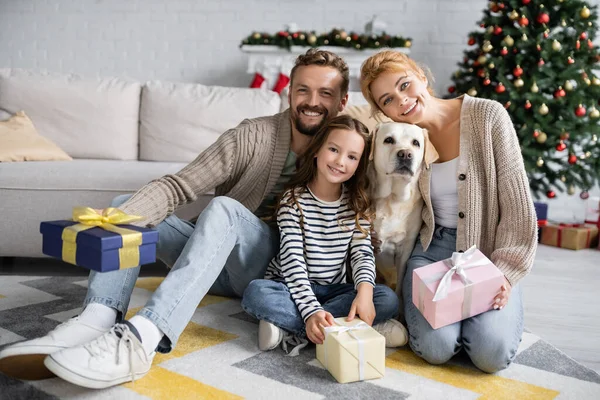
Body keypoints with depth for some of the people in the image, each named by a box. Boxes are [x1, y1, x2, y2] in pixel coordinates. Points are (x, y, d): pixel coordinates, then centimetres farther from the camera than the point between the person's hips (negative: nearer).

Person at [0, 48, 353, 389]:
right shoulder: (252, 136, -5)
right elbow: (177, 187, -13)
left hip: (271, 268, -3)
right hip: (218, 262, 3)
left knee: (224, 208, -32)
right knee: (126, 206, -11)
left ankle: (142, 339, -47)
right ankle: (96, 321, -34)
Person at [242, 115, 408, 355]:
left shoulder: (357, 205, 2)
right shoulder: (294, 201, -11)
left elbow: (362, 253, -7)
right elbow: (292, 261, -20)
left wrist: (364, 290, -30)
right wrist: (311, 310, -35)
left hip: (333, 290, 3)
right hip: (292, 288, -3)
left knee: (387, 299, -22)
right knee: (256, 293, -34)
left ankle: (290, 329, -26)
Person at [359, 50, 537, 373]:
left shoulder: (487, 115, -10)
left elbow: (516, 202, -10)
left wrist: (506, 270, -15)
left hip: (489, 250, -1)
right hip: (432, 247, 1)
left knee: (492, 353, -20)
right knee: (436, 346, -22)